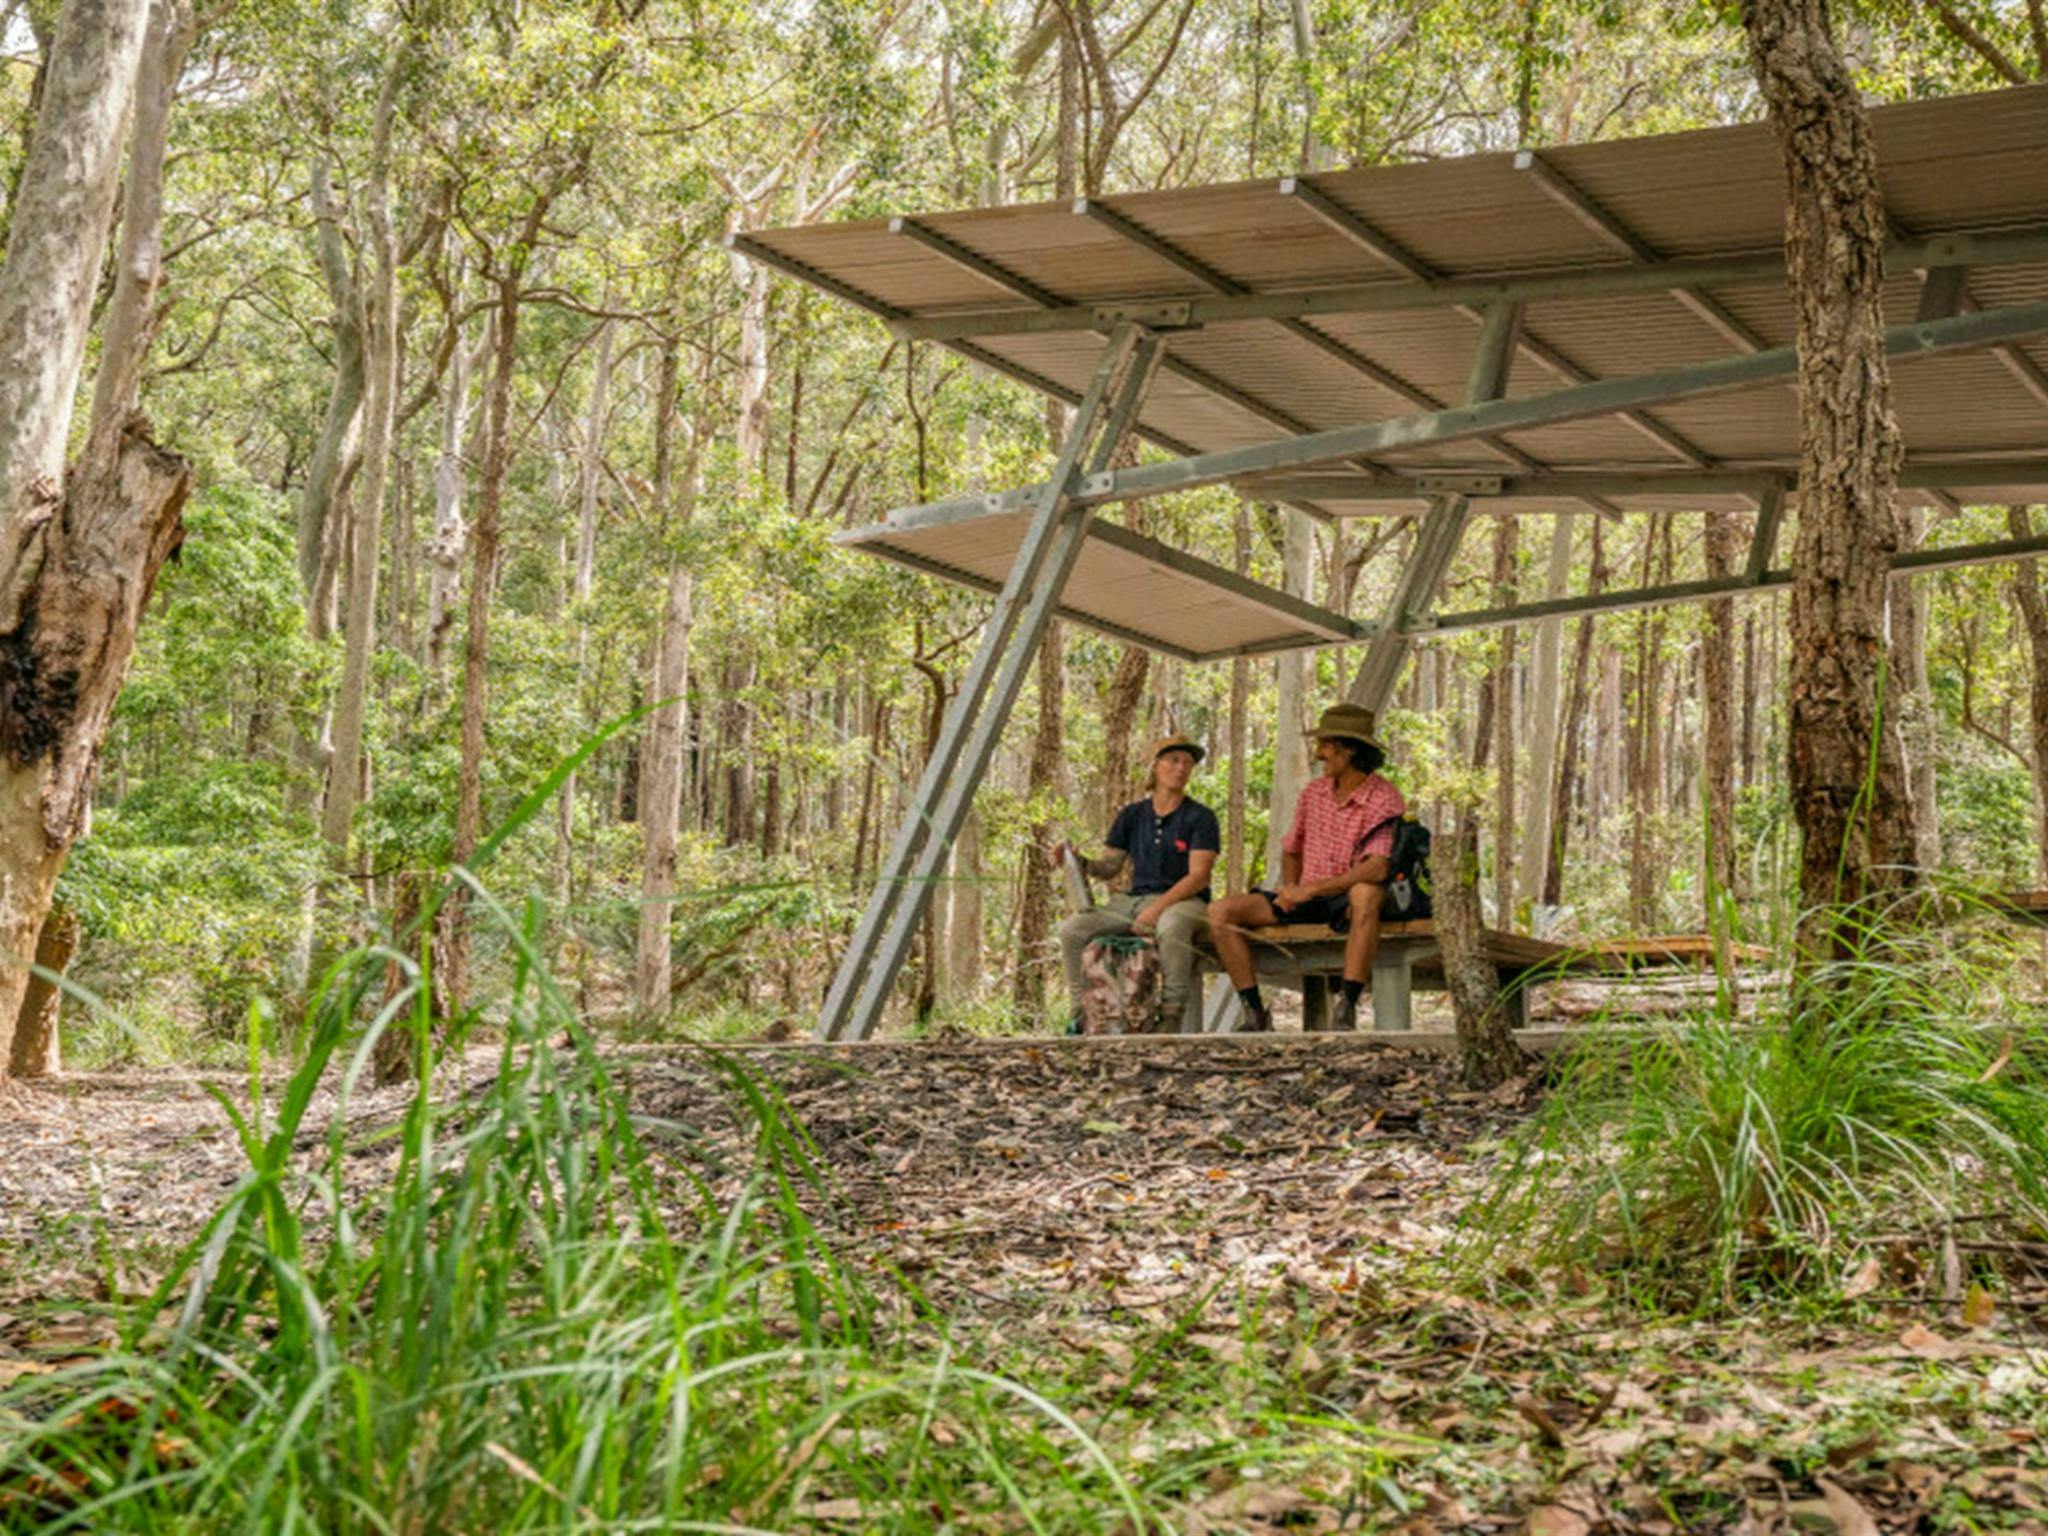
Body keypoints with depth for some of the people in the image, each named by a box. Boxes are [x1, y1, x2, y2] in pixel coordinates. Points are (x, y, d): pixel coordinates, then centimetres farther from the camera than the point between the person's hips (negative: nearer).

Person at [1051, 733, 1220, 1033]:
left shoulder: (1200, 817, -1)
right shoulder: (1132, 815, 13)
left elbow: (1198, 877, -10)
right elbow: (1109, 868, 14)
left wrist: (1156, 909, -22)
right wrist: (1079, 861, -8)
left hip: (1183, 901, -5)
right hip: (1133, 899, 5)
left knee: (1171, 927, -42)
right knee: (1071, 930, -17)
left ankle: (1171, 1015, -28)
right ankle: (1082, 1011, -7)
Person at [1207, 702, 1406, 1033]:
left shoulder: (1384, 800, -12)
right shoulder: (1314, 792, 10)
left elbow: (1377, 870, -26)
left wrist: (1311, 889, -25)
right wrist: (1289, 888, 1)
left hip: (1346, 904, -6)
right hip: (1305, 898, 6)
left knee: (1365, 892, -43)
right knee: (1220, 913, -12)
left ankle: (1347, 1010, -38)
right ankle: (1255, 1013, -12)